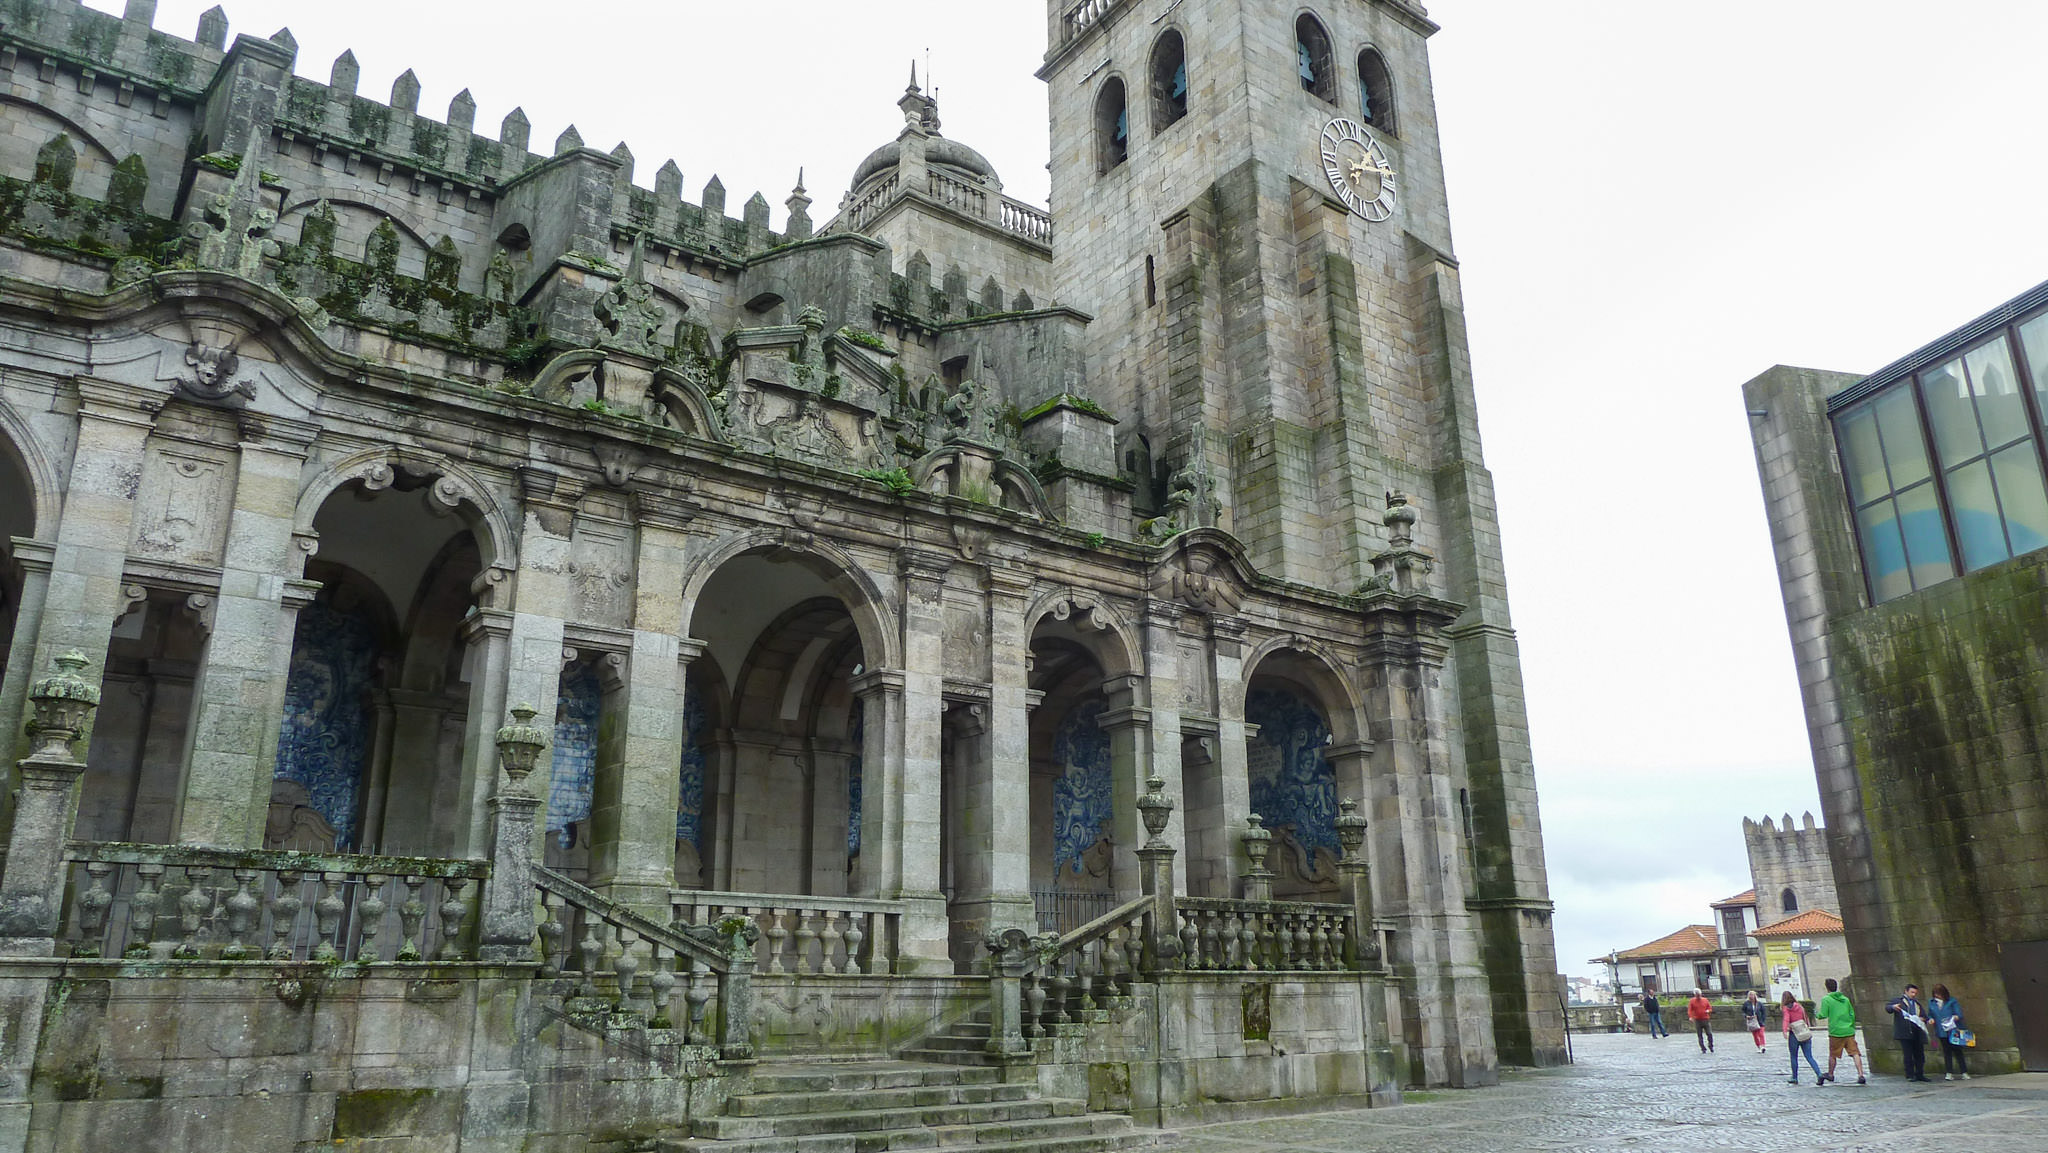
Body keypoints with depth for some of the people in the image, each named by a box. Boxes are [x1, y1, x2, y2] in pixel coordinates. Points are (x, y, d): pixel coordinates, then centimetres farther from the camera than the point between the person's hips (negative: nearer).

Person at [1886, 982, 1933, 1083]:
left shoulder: (1918, 1004, 25)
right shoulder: (1898, 1000, 9)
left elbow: (1925, 1017, 21)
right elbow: (1887, 1007, -5)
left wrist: (1923, 1019, -3)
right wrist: (1893, 1007, -27)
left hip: (1917, 1033, 5)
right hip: (1905, 1033, -5)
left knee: (1920, 1055, 5)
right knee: (1908, 1055, -5)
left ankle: (1920, 1074, 16)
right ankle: (1910, 1075, -1)